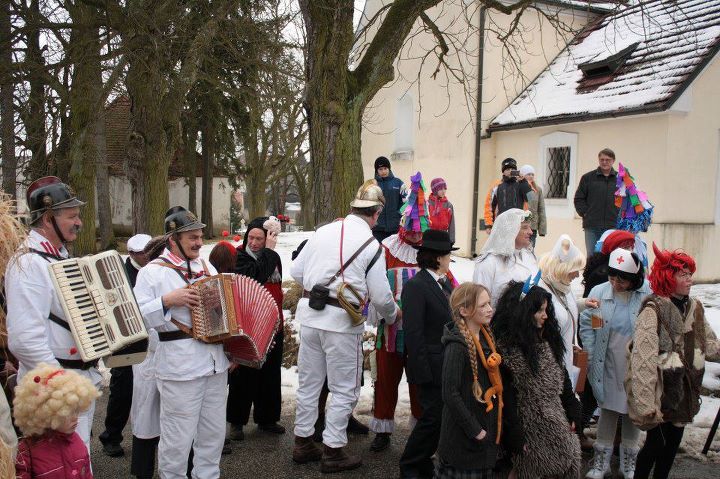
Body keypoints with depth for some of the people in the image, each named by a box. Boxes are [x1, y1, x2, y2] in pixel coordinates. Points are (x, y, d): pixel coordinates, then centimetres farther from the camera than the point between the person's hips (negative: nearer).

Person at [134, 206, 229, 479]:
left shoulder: (207, 268, 14)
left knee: (213, 433, 15)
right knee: (178, 437, 0)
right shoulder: (152, 271, -5)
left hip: (216, 362, 6)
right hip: (179, 366, -6)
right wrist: (167, 300, -23)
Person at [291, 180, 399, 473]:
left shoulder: (323, 232, 4)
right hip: (341, 321, -5)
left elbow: (296, 271, 8)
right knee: (344, 390, 9)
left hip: (310, 316, 6)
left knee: (308, 383, 17)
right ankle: (332, 452, 15)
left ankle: (303, 444, 30)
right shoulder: (371, 245, -10)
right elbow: (381, 296, -7)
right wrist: (393, 315, 14)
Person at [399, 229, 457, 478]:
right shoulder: (416, 286, -14)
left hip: (447, 368, 8)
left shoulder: (444, 283, 15)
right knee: (433, 416, -3)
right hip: (431, 368, -8)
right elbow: (413, 333, -17)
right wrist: (424, 372, -19)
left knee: (437, 417, 12)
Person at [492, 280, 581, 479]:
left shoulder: (547, 340, 7)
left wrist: (573, 413, 8)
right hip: (532, 431, -7)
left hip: (560, 425, 7)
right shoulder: (505, 347, -16)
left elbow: (562, 378, 12)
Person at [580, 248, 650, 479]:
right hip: (609, 366, 1)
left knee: (633, 411, 15)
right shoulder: (598, 292, -8)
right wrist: (591, 355, -4)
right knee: (608, 409, 14)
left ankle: (629, 459, 35)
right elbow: (586, 324, 1)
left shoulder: (647, 296, -16)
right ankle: (602, 457, 29)